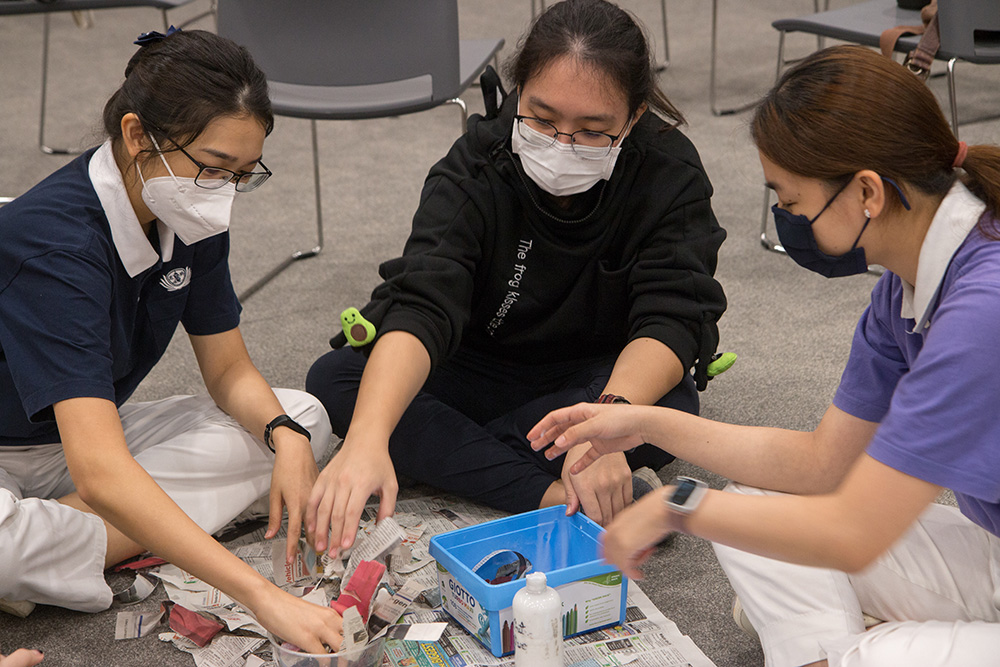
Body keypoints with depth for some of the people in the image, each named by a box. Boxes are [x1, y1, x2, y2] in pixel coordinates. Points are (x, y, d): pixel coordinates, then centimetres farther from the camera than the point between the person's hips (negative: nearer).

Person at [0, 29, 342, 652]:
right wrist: (263, 595, -49)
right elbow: (98, 470, -43)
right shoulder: (54, 242, -33)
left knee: (303, 418, -9)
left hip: (94, 434, 8)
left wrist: (287, 436, -23)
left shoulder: (191, 217, -9)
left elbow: (230, 371, 1)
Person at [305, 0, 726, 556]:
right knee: (333, 380, -24)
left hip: (610, 380, 0)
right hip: (477, 373, 1)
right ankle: (550, 497, -32)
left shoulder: (670, 176, -18)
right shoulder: (476, 170, -21)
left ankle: (440, 458, -23)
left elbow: (670, 321, -28)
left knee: (671, 407, -35)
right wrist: (368, 438, -53)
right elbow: (420, 307, -35)